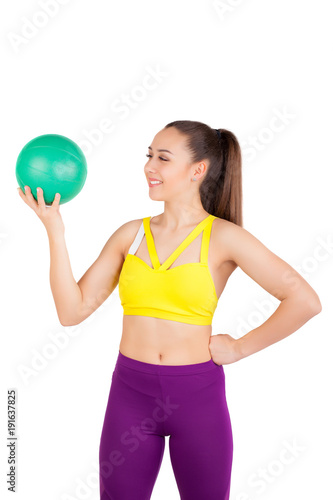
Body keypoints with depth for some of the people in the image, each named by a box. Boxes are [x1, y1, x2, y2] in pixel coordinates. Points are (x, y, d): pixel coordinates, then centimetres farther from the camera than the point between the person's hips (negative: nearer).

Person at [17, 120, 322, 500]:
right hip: (130, 392, 3)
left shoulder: (222, 237, -8)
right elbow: (72, 310, -2)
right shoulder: (130, 234, 2)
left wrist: (240, 348, -8)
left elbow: (305, 301, -12)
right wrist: (55, 232, -8)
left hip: (197, 395, -2)